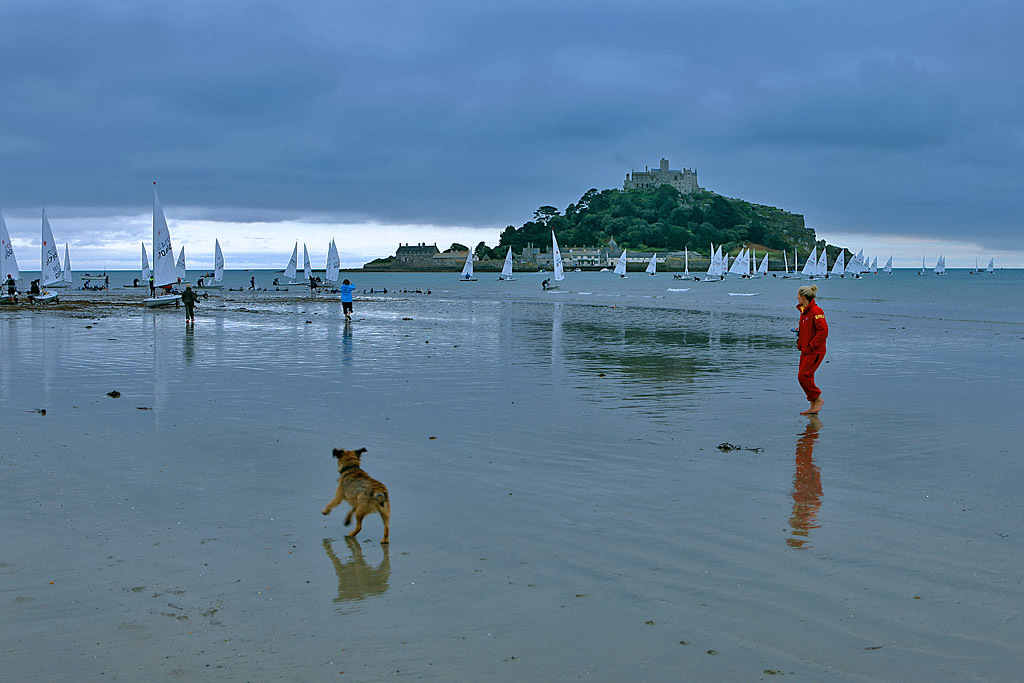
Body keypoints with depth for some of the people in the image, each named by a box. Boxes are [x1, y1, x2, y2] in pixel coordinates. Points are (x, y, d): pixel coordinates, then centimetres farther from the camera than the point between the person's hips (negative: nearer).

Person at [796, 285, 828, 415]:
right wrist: (800, 343, 15)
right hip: (806, 351, 10)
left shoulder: (816, 311, -16)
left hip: (814, 352, -10)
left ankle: (818, 398, 2)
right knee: (807, 377, 9)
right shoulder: (804, 311, 15)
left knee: (803, 376, -12)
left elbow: (823, 331, -23)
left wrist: (811, 345, -20)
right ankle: (813, 407, 14)